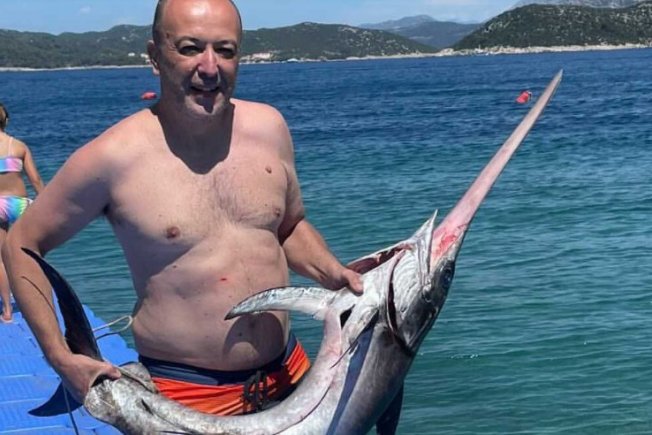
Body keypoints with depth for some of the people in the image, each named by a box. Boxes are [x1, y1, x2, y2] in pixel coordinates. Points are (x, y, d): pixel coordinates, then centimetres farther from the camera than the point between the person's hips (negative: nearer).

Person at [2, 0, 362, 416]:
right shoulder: (113, 157, -15)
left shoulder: (269, 127, -1)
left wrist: (334, 274, -4)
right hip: (185, 396, -4)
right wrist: (62, 359, -10)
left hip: (289, 376, 5)